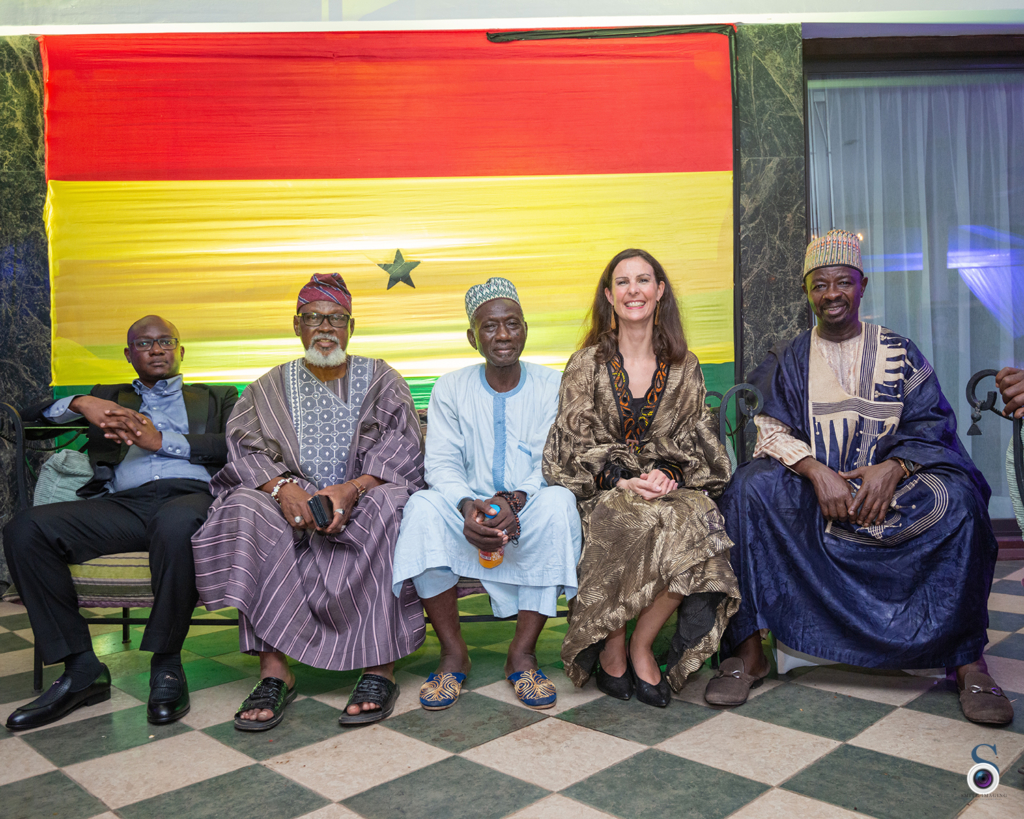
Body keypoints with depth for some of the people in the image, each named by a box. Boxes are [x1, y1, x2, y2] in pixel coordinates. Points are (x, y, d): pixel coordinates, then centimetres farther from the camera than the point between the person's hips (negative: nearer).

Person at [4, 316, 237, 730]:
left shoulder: (216, 398, 26)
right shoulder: (109, 397, 32)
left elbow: (234, 448, 6)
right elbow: (33, 415, 21)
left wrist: (160, 440, -3)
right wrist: (80, 403, 0)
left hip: (190, 496, -3)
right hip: (122, 504, 4)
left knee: (176, 524, -40)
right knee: (26, 528, -23)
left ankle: (166, 665, -21)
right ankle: (81, 669, -14)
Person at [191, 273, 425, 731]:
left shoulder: (380, 380, 12)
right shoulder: (270, 388, 16)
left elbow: (402, 450, -3)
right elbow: (245, 448, 1)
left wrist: (351, 489, -22)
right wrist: (282, 486, -22)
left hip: (361, 502, -1)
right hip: (293, 502, 2)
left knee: (389, 505, -35)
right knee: (246, 509, -30)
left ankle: (380, 667, -32)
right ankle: (274, 670, -30)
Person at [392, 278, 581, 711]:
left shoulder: (553, 386, 1)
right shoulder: (450, 389, 4)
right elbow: (442, 464, -4)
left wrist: (517, 501, -28)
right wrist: (468, 507, -26)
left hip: (531, 515, 0)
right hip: (469, 510, 1)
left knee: (559, 502, -33)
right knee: (423, 507, -29)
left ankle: (523, 653, -22)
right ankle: (453, 652, -17)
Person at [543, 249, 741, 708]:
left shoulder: (685, 368, 12)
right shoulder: (586, 364, 5)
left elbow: (691, 440, 8)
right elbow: (575, 444, -1)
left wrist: (666, 473, -14)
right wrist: (623, 478, -17)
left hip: (671, 486, 2)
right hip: (604, 490, -2)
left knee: (693, 525, -33)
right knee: (633, 525, -36)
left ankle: (641, 645, -12)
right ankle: (612, 648, -13)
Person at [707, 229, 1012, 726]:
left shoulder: (899, 353, 12)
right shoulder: (788, 360, 12)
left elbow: (932, 422, 2)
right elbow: (770, 431, -1)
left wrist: (894, 467, -19)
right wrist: (816, 471, -20)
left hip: (892, 485, 0)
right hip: (811, 491, 0)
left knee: (957, 498, -29)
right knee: (749, 489, -30)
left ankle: (968, 659, -19)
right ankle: (747, 651, -26)